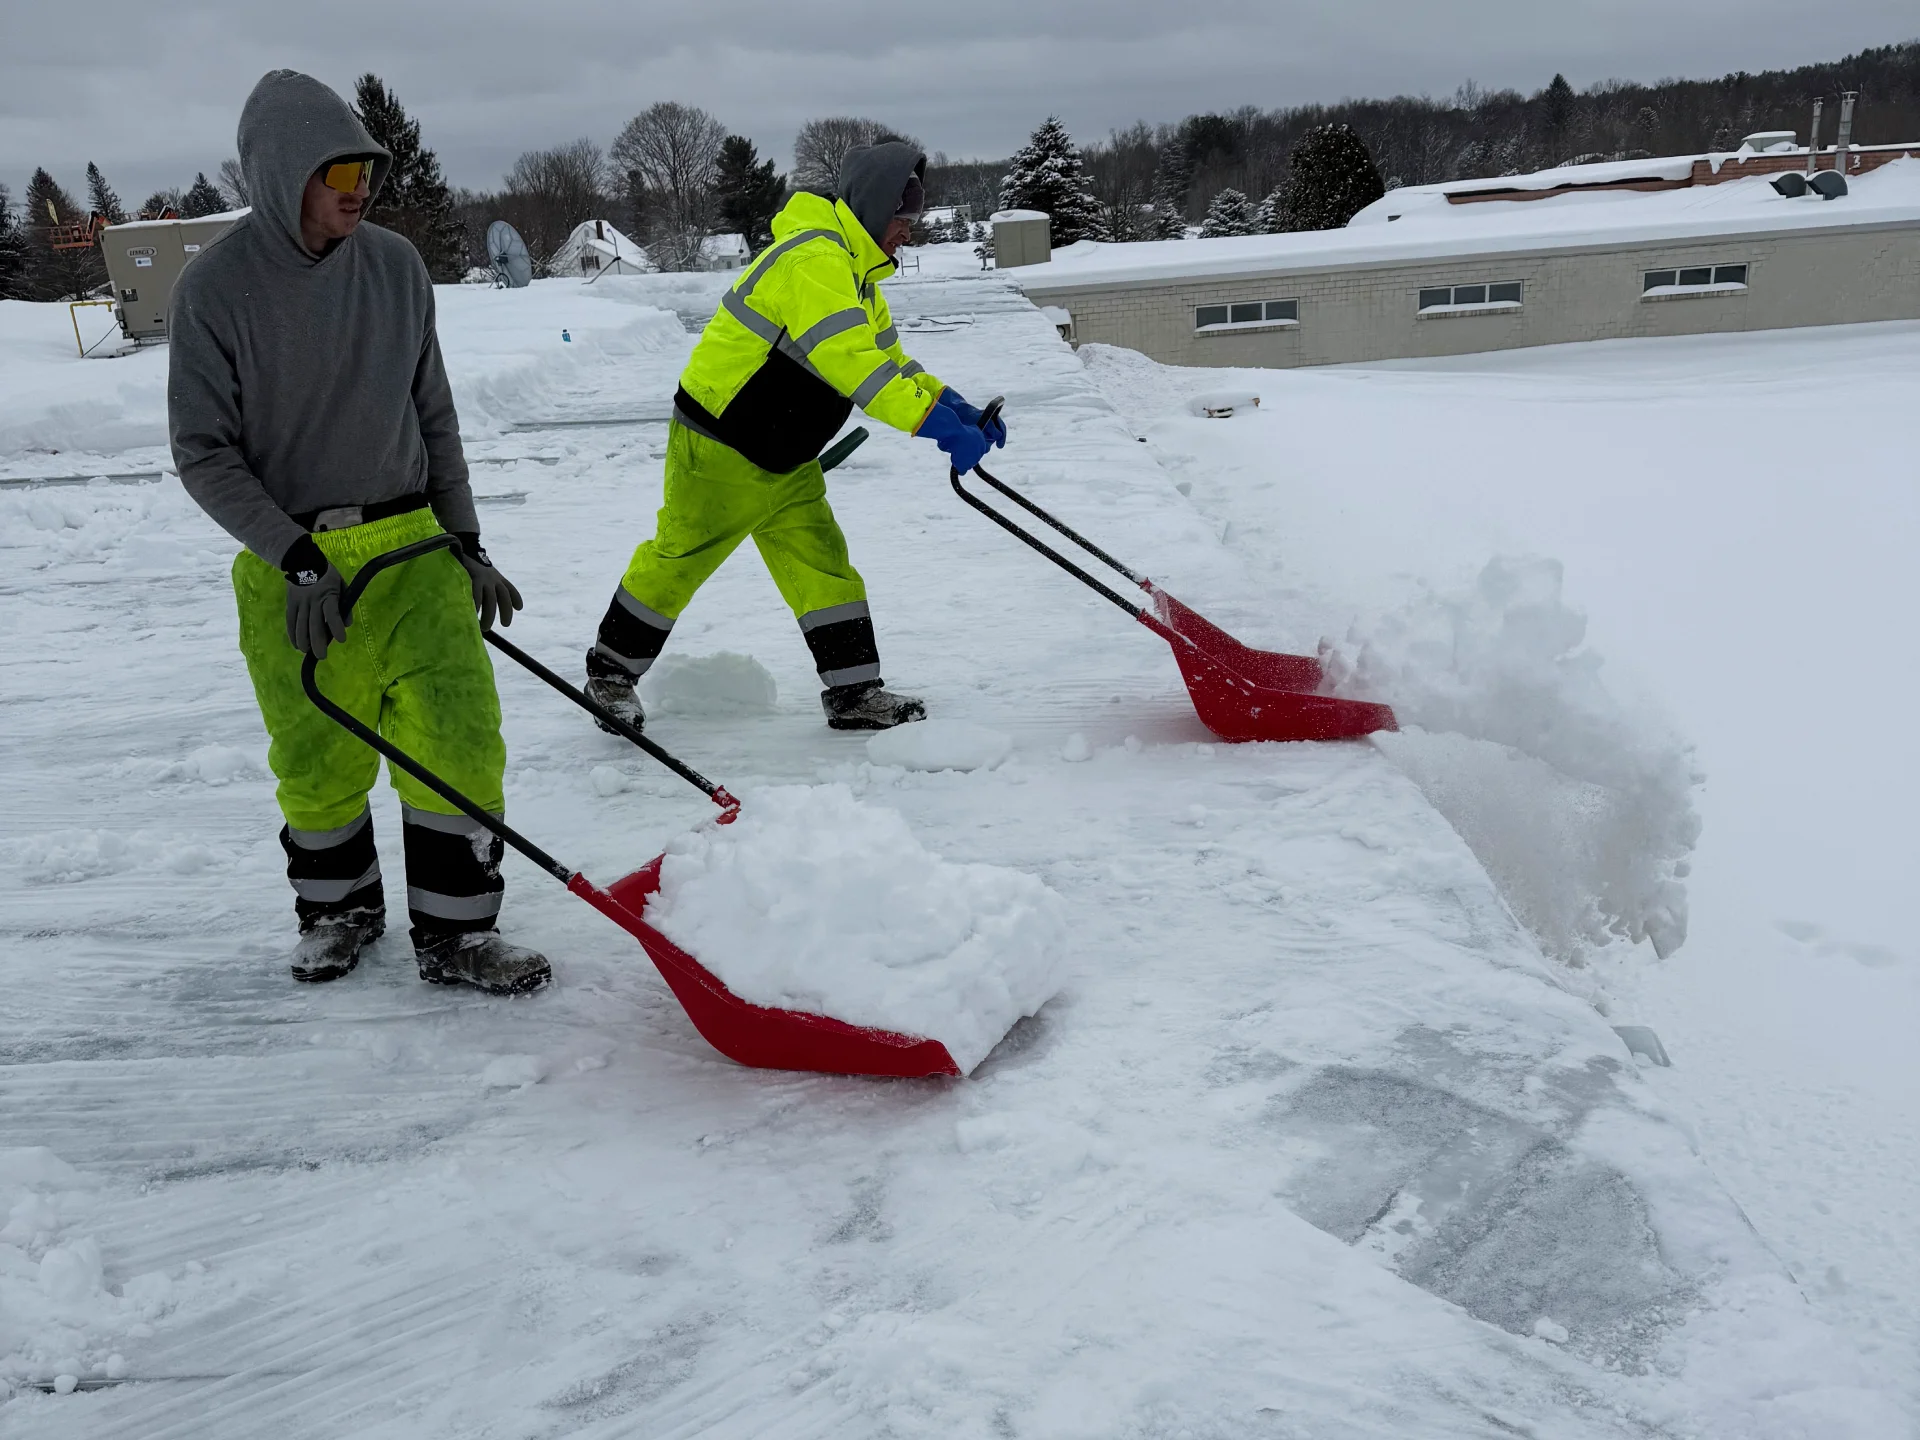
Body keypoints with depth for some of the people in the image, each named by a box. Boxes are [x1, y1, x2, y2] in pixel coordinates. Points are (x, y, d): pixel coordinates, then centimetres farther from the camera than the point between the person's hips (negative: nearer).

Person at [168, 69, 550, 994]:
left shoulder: (395, 268, 3)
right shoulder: (216, 287, -7)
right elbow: (204, 454, -5)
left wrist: (466, 546, 10)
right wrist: (296, 557, -15)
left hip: (412, 546, 2)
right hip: (291, 565, -2)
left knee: (458, 733, -4)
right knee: (319, 761, 8)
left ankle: (455, 934, 9)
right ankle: (338, 906, 34)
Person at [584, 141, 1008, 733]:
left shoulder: (856, 272, 11)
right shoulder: (814, 259, -24)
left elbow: (887, 357, 13)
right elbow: (847, 359, -36)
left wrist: (950, 403, -3)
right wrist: (932, 422, -40)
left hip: (786, 461, 9)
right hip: (718, 450, -9)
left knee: (823, 565, 3)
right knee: (676, 561, 5)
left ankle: (854, 694, 7)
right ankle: (611, 670, 23)